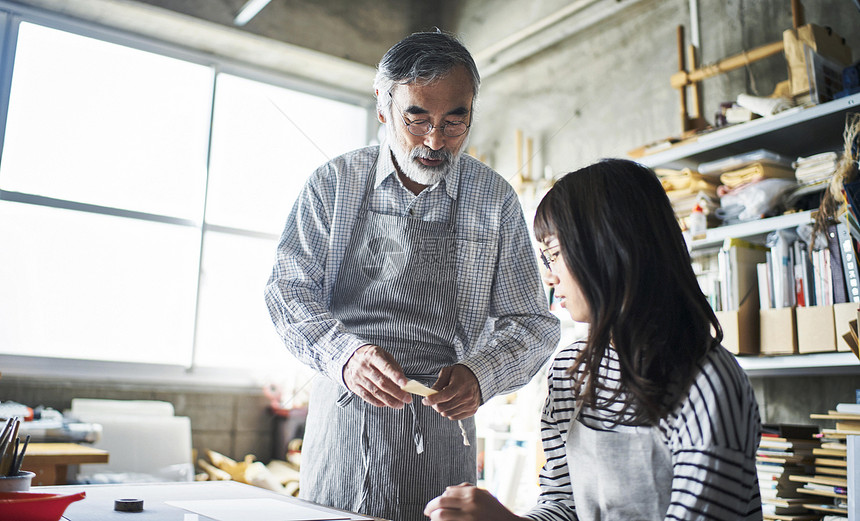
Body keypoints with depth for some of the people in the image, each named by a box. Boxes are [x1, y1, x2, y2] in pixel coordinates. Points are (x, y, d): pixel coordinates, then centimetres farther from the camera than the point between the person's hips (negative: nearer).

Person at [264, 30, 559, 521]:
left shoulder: (496, 199, -1)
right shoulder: (335, 182, 0)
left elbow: (533, 324, 2)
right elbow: (288, 291, -1)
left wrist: (481, 375, -19)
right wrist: (343, 353, -22)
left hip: (443, 424, 0)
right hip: (343, 412, 1)